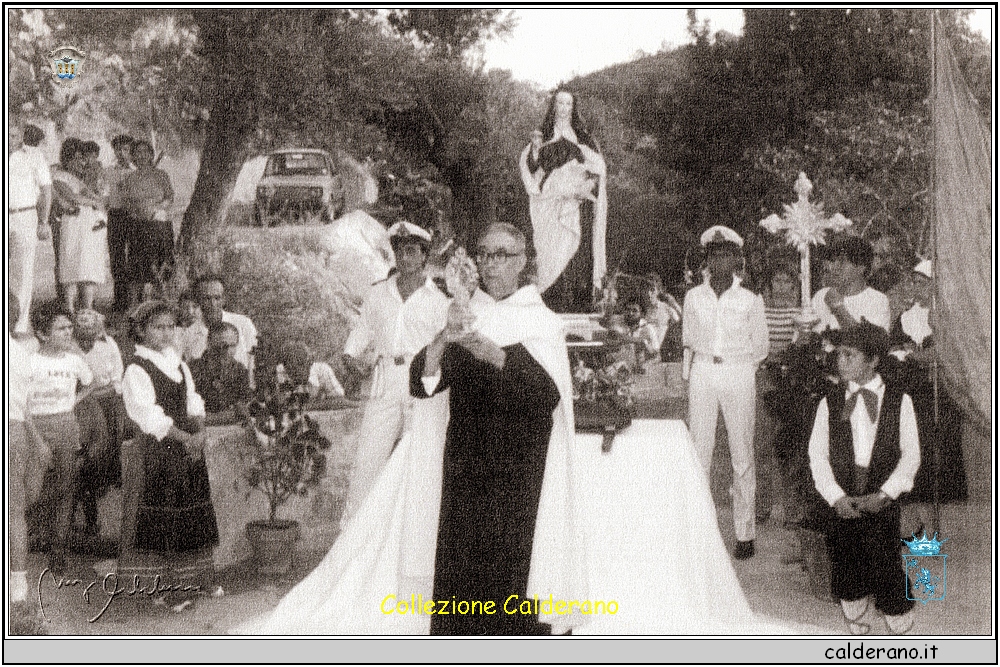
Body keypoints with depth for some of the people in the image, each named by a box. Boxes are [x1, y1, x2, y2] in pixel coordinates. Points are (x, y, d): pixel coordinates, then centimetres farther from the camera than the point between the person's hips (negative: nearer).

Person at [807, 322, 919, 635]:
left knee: (886, 566, -6)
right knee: (846, 571, 6)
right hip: (842, 503, 2)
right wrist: (836, 497, -9)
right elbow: (817, 454, 2)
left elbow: (911, 454, 0)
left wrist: (884, 494, -9)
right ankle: (856, 630, 26)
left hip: (882, 501, -2)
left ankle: (900, 630, 14)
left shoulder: (899, 401, 1)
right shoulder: (829, 404, 5)